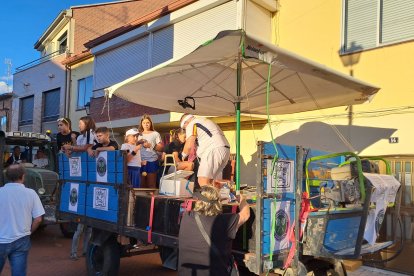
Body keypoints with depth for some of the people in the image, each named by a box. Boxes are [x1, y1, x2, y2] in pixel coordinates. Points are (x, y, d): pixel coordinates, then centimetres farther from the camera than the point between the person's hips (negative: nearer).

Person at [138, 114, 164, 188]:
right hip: (141, 162, 2)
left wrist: (150, 146, -11)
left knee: (151, 184, -1)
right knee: (142, 184, -1)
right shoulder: (139, 135, 13)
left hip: (152, 161, -1)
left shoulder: (155, 134, 7)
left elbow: (161, 148, 2)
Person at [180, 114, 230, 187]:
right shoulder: (206, 121, 31)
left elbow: (189, 145, -6)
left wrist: (184, 155, 12)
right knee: (212, 181, 11)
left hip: (214, 150, -9)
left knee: (203, 181, -13)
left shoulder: (191, 125, 3)